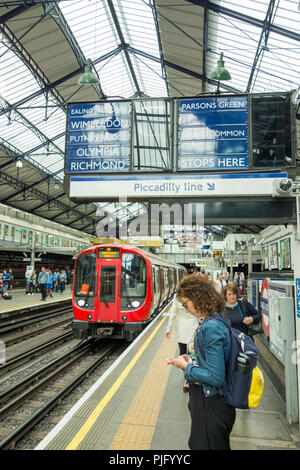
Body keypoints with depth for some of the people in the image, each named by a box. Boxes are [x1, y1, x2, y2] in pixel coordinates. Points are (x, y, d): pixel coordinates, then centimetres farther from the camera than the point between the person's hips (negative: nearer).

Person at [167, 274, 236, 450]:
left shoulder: (211, 328, -28)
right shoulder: (216, 321, 2)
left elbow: (216, 377, -28)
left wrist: (186, 366, -17)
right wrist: (192, 359, 2)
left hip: (210, 408, -9)